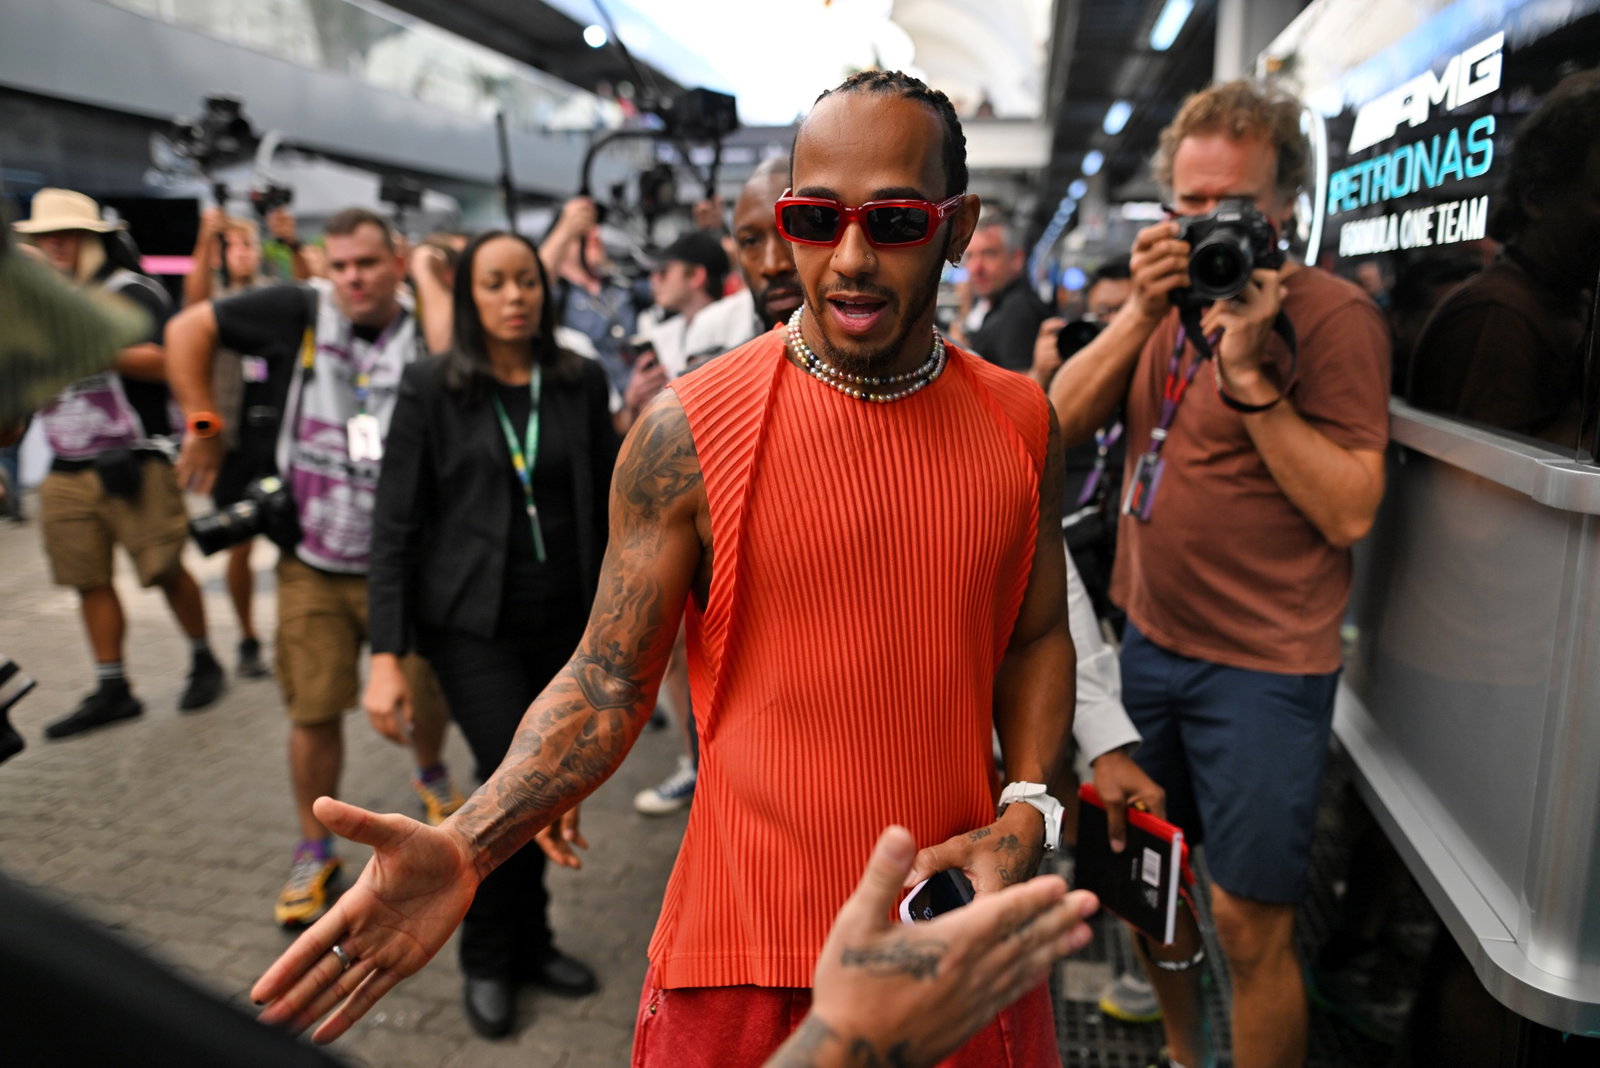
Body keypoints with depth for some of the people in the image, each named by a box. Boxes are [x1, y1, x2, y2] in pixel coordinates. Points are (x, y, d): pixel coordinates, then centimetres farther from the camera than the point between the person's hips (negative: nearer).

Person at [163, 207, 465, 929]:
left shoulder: (424, 341, -5)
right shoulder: (299, 313, -6)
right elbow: (188, 329, -1)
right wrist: (203, 426, -3)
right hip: (311, 565, 0)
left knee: (426, 689, 12)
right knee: (314, 712, 6)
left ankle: (431, 776, 46)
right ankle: (315, 852, 26)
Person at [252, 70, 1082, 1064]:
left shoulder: (1020, 421, -1)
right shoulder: (690, 431, -12)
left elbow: (1037, 636, 10)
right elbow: (609, 682, -7)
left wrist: (1026, 811, -5)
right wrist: (466, 848, -21)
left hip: (954, 923, 4)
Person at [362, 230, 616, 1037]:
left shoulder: (581, 382, 3)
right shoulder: (432, 389, -4)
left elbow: (607, 505, 7)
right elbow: (396, 524, -5)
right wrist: (385, 655, -11)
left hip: (566, 621, 3)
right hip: (475, 623, -3)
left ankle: (528, 942, 33)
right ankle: (487, 958, 18)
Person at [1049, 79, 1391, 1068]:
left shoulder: (1333, 314, -11)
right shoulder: (1173, 296, 8)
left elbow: (1349, 512, -18)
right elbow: (1060, 425, -2)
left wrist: (1248, 370, -23)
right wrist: (1142, 314, -13)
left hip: (1263, 669, -6)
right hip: (1148, 640, 7)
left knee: (1249, 925, 3)